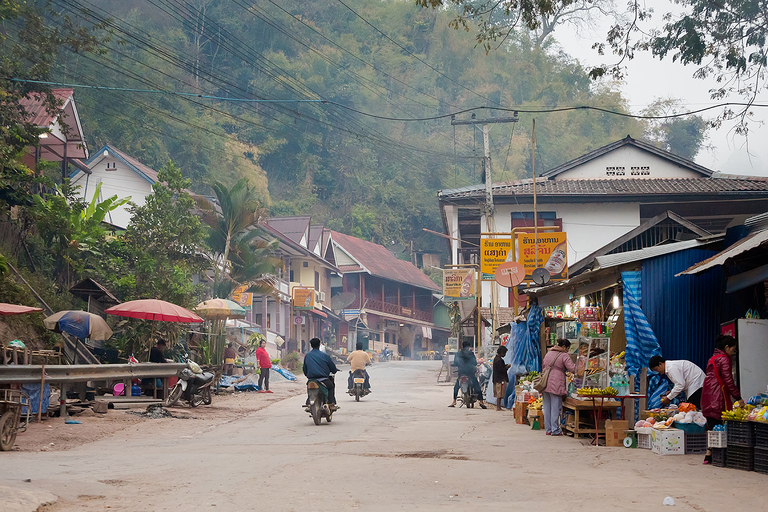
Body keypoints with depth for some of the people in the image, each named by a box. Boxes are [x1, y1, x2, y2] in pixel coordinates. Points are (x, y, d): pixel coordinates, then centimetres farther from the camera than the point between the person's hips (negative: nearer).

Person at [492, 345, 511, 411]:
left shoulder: (496, 358, 15)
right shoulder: (499, 360, -17)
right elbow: (501, 370, -20)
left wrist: (506, 366, 12)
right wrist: (507, 367, -7)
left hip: (496, 379, 10)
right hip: (500, 379, -10)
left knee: (498, 395, 12)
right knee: (500, 394, -7)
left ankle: (498, 407, 15)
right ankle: (498, 407, -6)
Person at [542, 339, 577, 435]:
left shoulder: (548, 354, 16)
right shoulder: (564, 356, -6)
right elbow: (573, 369, -12)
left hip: (545, 383, 7)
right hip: (556, 385, -7)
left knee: (547, 407, 11)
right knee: (555, 408, -1)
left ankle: (548, 429, 16)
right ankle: (555, 430, 1)